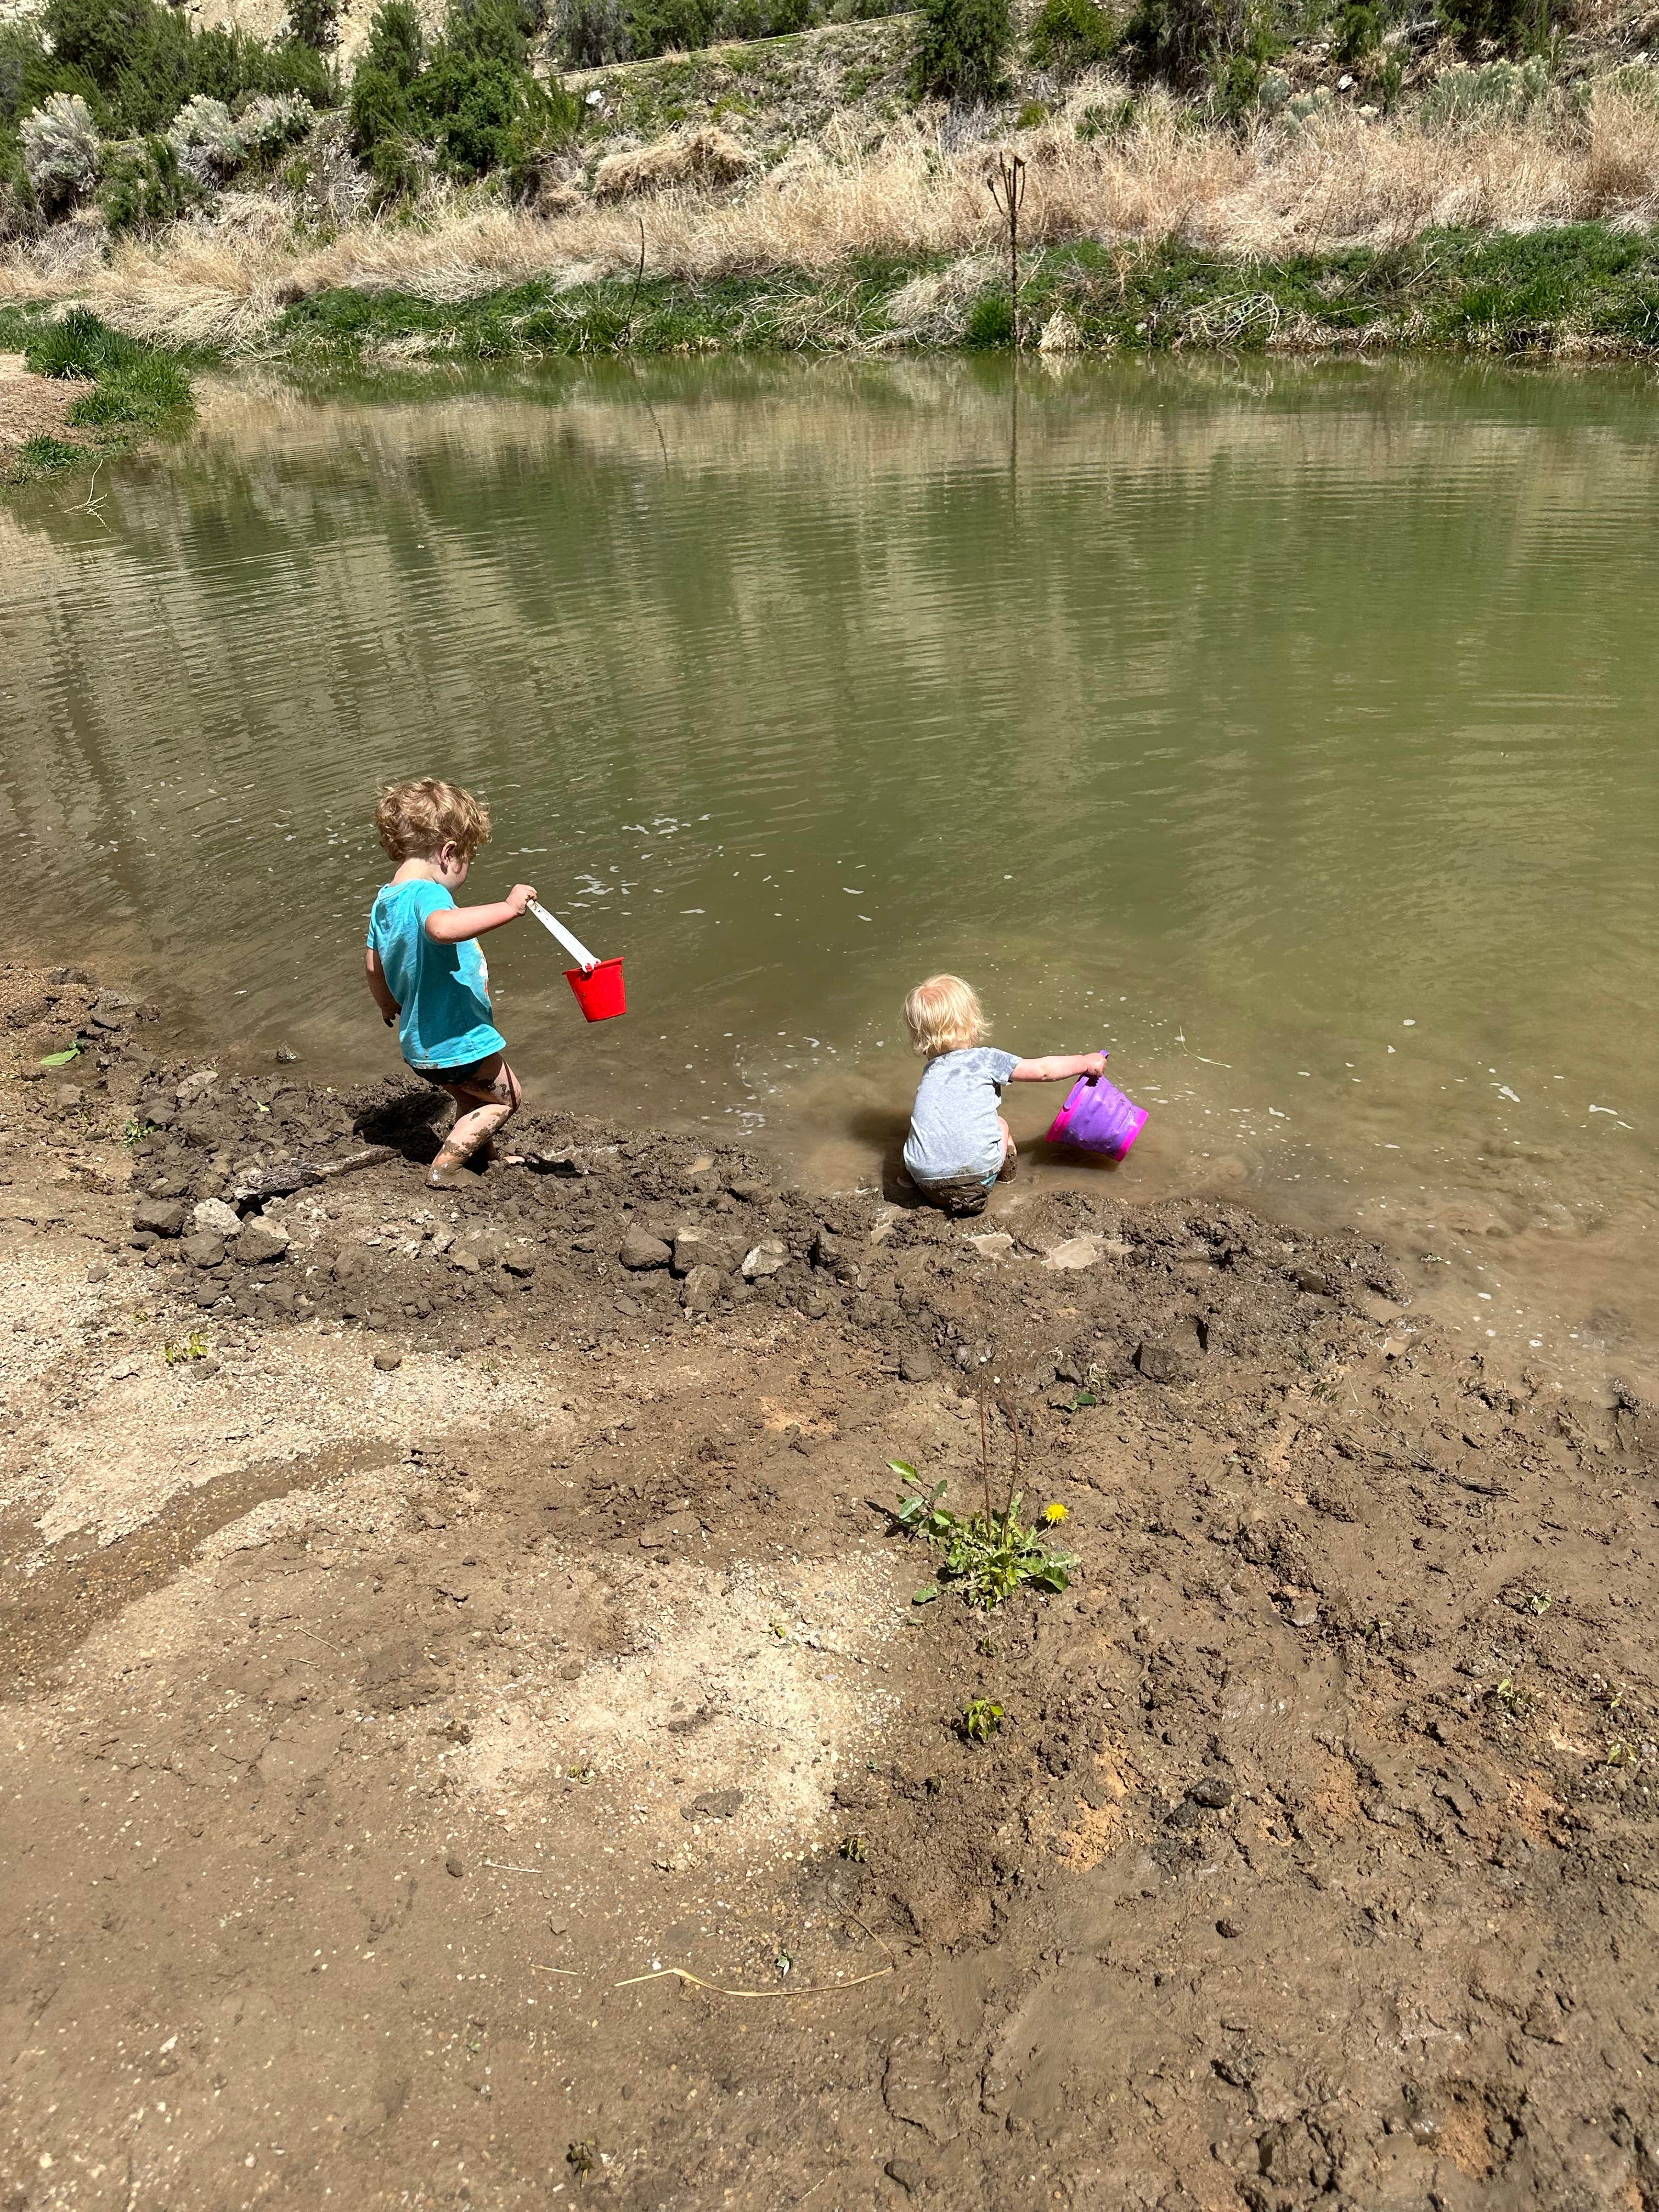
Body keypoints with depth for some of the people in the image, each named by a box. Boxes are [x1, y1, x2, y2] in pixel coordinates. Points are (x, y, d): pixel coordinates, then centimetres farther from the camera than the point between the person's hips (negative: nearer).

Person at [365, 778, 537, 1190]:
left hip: (420, 1045, 9)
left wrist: (390, 1007, 34)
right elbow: (442, 927, -47)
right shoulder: (427, 893, -23)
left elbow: (374, 968, 16)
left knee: (472, 1101, 29)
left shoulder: (384, 900, 5)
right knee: (507, 1096, 14)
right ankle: (445, 1166, 6)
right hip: (460, 1042, -9)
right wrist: (507, 909, -47)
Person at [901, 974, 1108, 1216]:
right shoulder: (985, 1059, 4)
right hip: (976, 1176, -3)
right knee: (1000, 1125, 22)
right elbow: (1042, 1071, 6)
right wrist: (1086, 1062, 21)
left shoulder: (931, 1070, 19)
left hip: (925, 1179, 3)